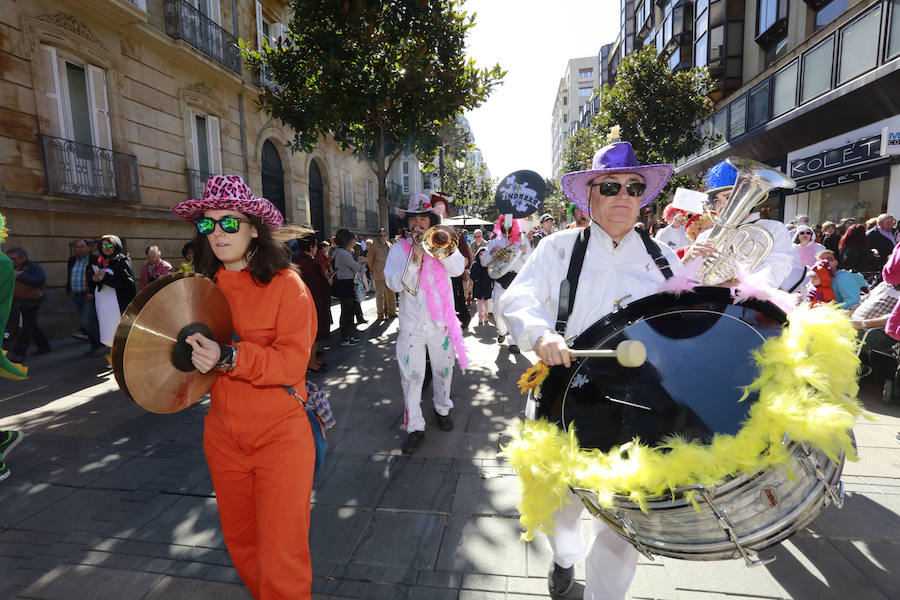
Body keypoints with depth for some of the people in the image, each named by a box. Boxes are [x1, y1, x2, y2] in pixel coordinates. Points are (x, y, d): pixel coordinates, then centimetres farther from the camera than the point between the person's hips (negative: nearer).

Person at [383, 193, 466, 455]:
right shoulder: (399, 249, 3)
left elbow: (458, 269, -12)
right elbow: (394, 283, -9)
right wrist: (414, 261, -20)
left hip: (441, 320, 1)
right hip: (411, 323, -1)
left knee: (443, 370, 15)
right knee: (411, 376, 0)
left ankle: (442, 409, 39)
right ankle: (415, 427, 11)